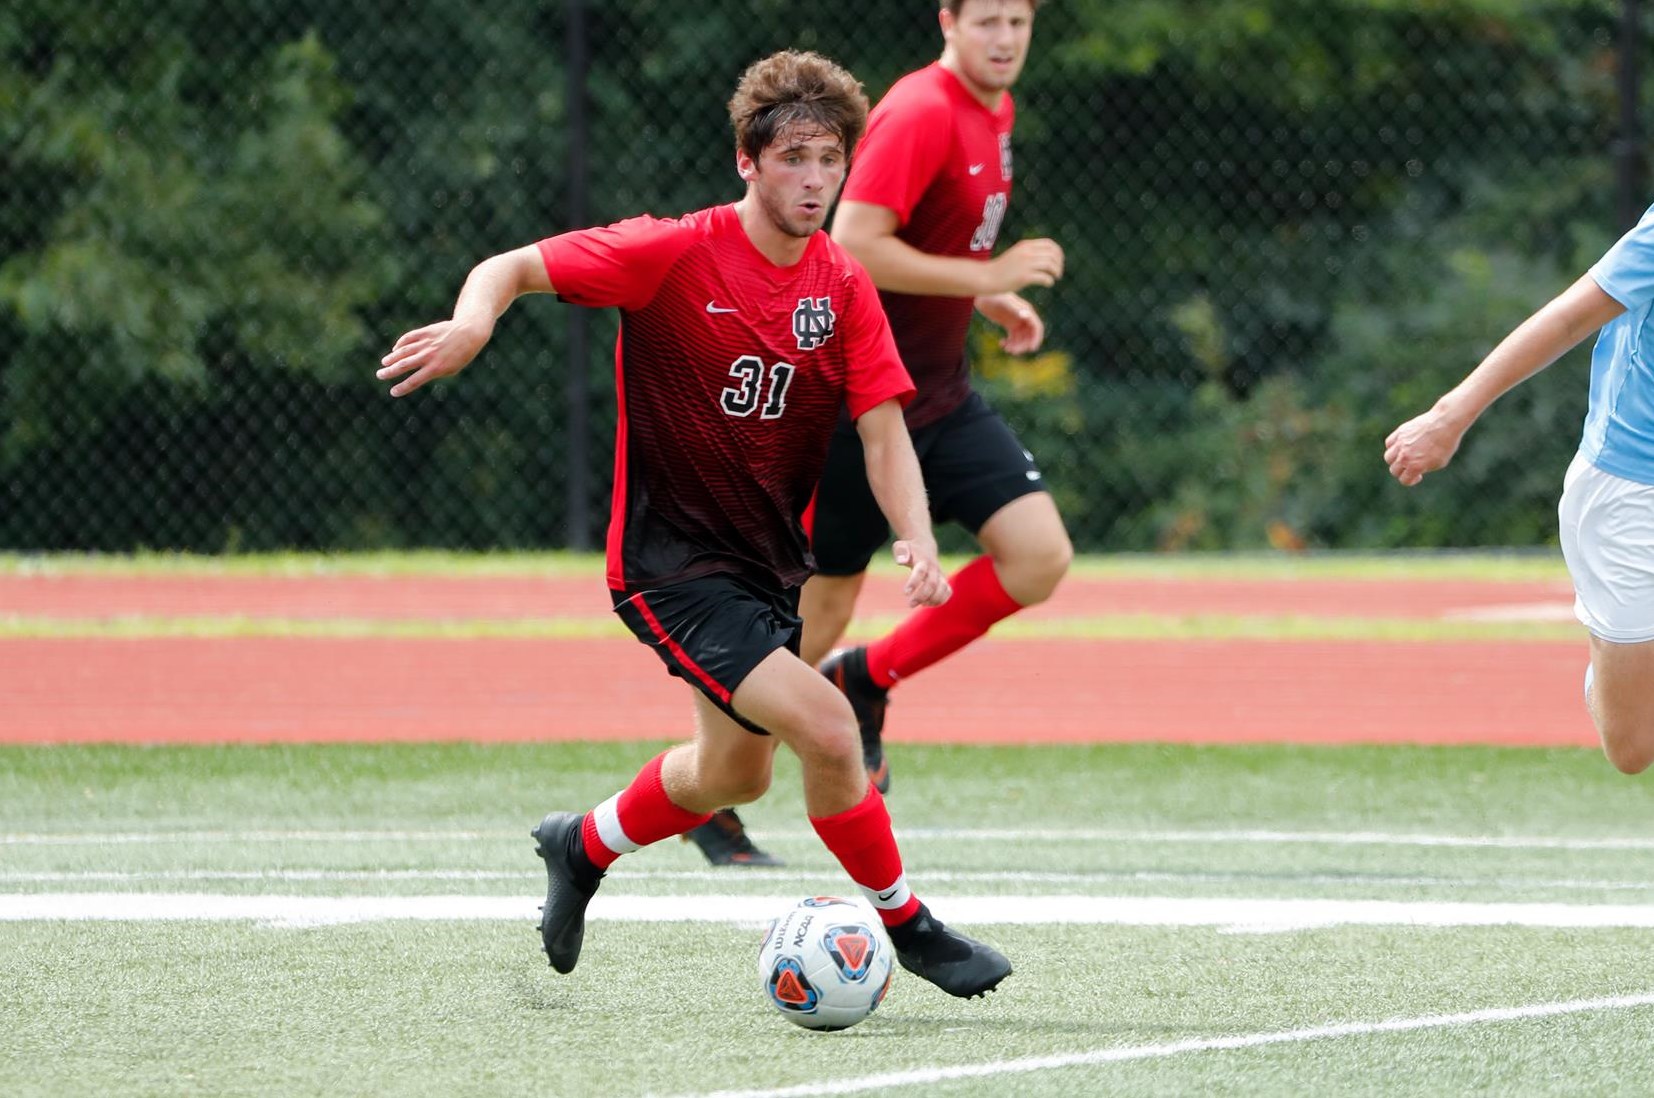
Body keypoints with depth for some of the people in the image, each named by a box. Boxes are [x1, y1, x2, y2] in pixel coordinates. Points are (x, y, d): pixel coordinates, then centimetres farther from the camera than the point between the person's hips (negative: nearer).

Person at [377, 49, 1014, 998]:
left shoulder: (843, 287, -2)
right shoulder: (676, 254, -17)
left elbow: (884, 430, -6)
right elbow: (512, 269, -14)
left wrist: (918, 541, -23)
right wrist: (473, 322, -37)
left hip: (770, 558, 7)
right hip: (674, 563, -7)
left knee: (736, 774, 23)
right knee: (825, 728, -21)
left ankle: (584, 847, 50)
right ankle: (902, 920, -2)